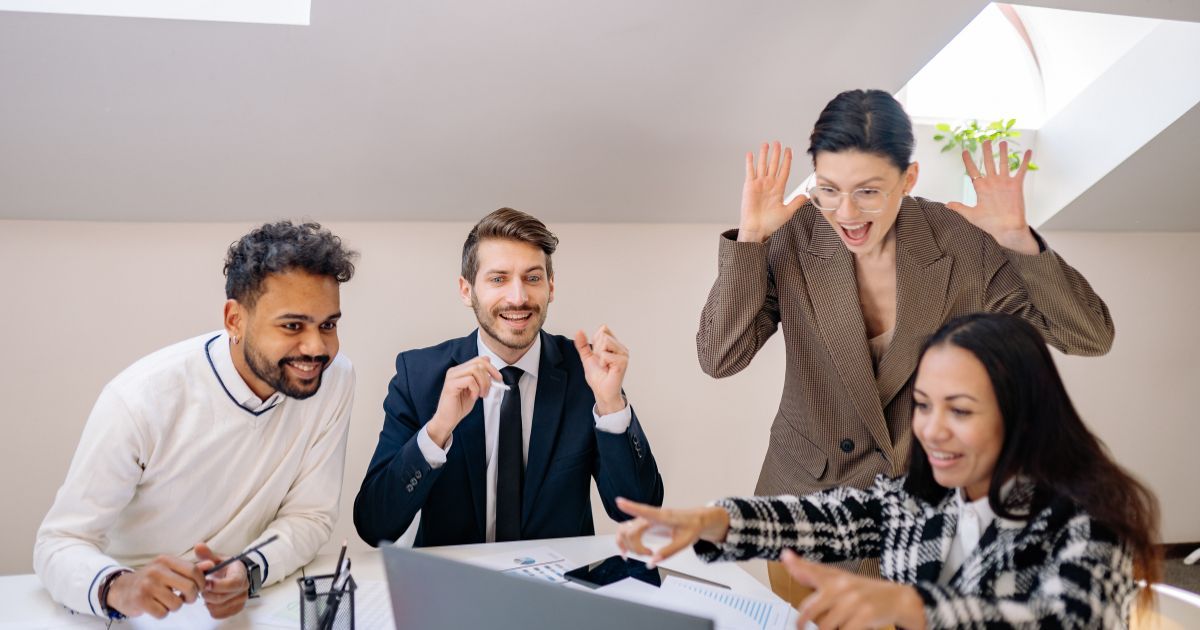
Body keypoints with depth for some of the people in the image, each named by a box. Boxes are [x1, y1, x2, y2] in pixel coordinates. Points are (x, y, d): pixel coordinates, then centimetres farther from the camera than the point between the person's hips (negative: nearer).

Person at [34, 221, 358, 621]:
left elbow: (310, 514, -4)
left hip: (246, 604, 1)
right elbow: (60, 543, -13)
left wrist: (249, 572, -23)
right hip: (135, 613, -1)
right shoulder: (140, 399, -19)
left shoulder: (334, 379, -12)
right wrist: (117, 588, -33)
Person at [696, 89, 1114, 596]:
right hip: (806, 493, 1)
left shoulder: (964, 243, -16)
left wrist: (1019, 242, -28)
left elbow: (1092, 338, -13)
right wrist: (749, 237, -28)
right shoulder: (791, 240, -16)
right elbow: (719, 359, -20)